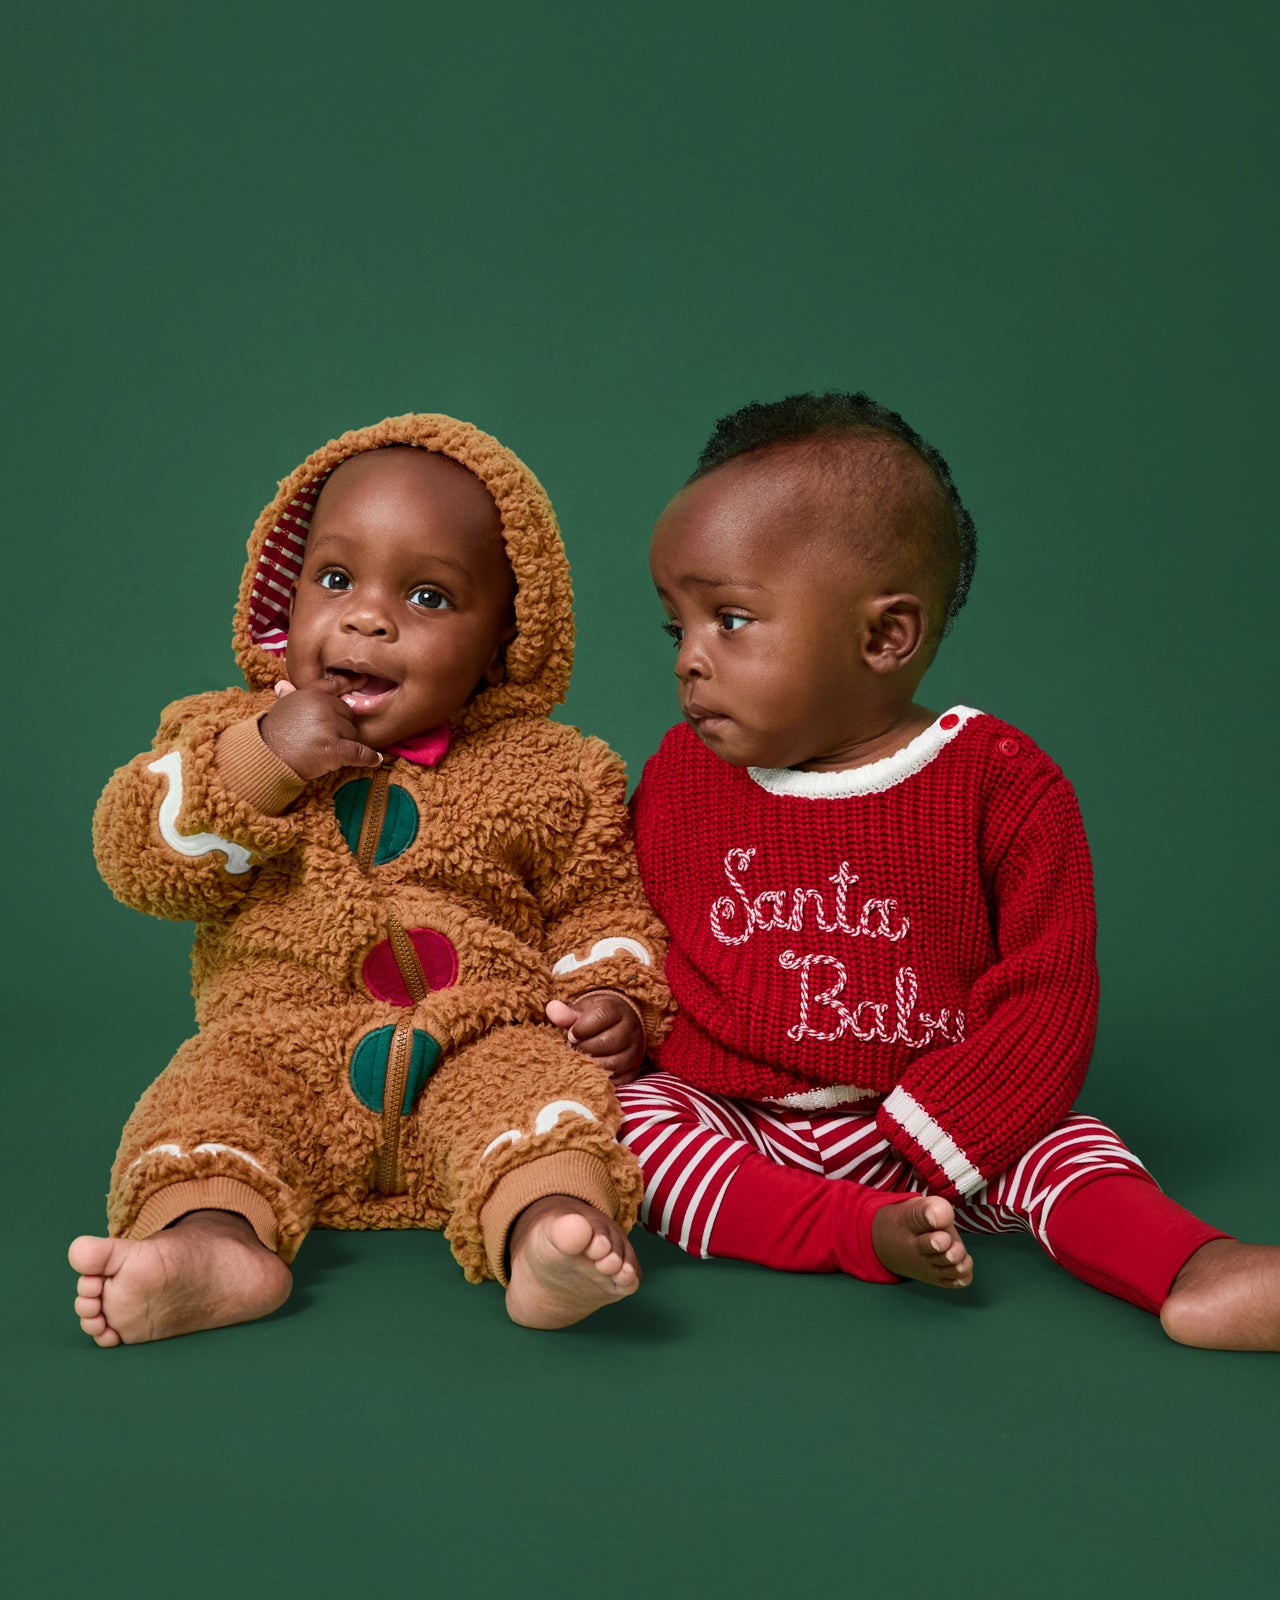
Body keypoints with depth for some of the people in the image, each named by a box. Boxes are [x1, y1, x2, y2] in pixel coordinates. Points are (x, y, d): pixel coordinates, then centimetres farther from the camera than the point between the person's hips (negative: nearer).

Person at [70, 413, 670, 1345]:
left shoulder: (547, 775, 7)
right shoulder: (231, 733, 10)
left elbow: (600, 906, 15)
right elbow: (139, 861, 0)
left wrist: (616, 998, -6)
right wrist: (260, 761, -12)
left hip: (480, 1051, -1)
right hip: (282, 1045, 2)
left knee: (542, 1086, -30)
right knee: (209, 1094, -26)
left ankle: (543, 1229, -54)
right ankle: (214, 1240, -48)